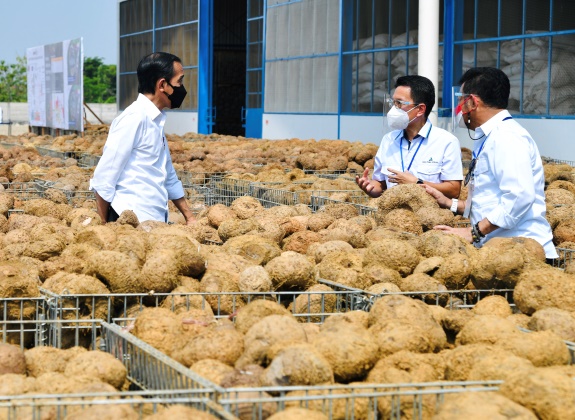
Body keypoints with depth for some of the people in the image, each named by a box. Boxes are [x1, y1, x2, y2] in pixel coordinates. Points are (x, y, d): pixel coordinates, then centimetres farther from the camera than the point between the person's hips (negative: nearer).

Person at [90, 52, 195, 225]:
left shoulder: (156, 120, 13)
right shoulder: (134, 118, -12)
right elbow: (103, 180, -13)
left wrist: (189, 216, 21)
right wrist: (105, 227, -8)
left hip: (155, 221, 8)